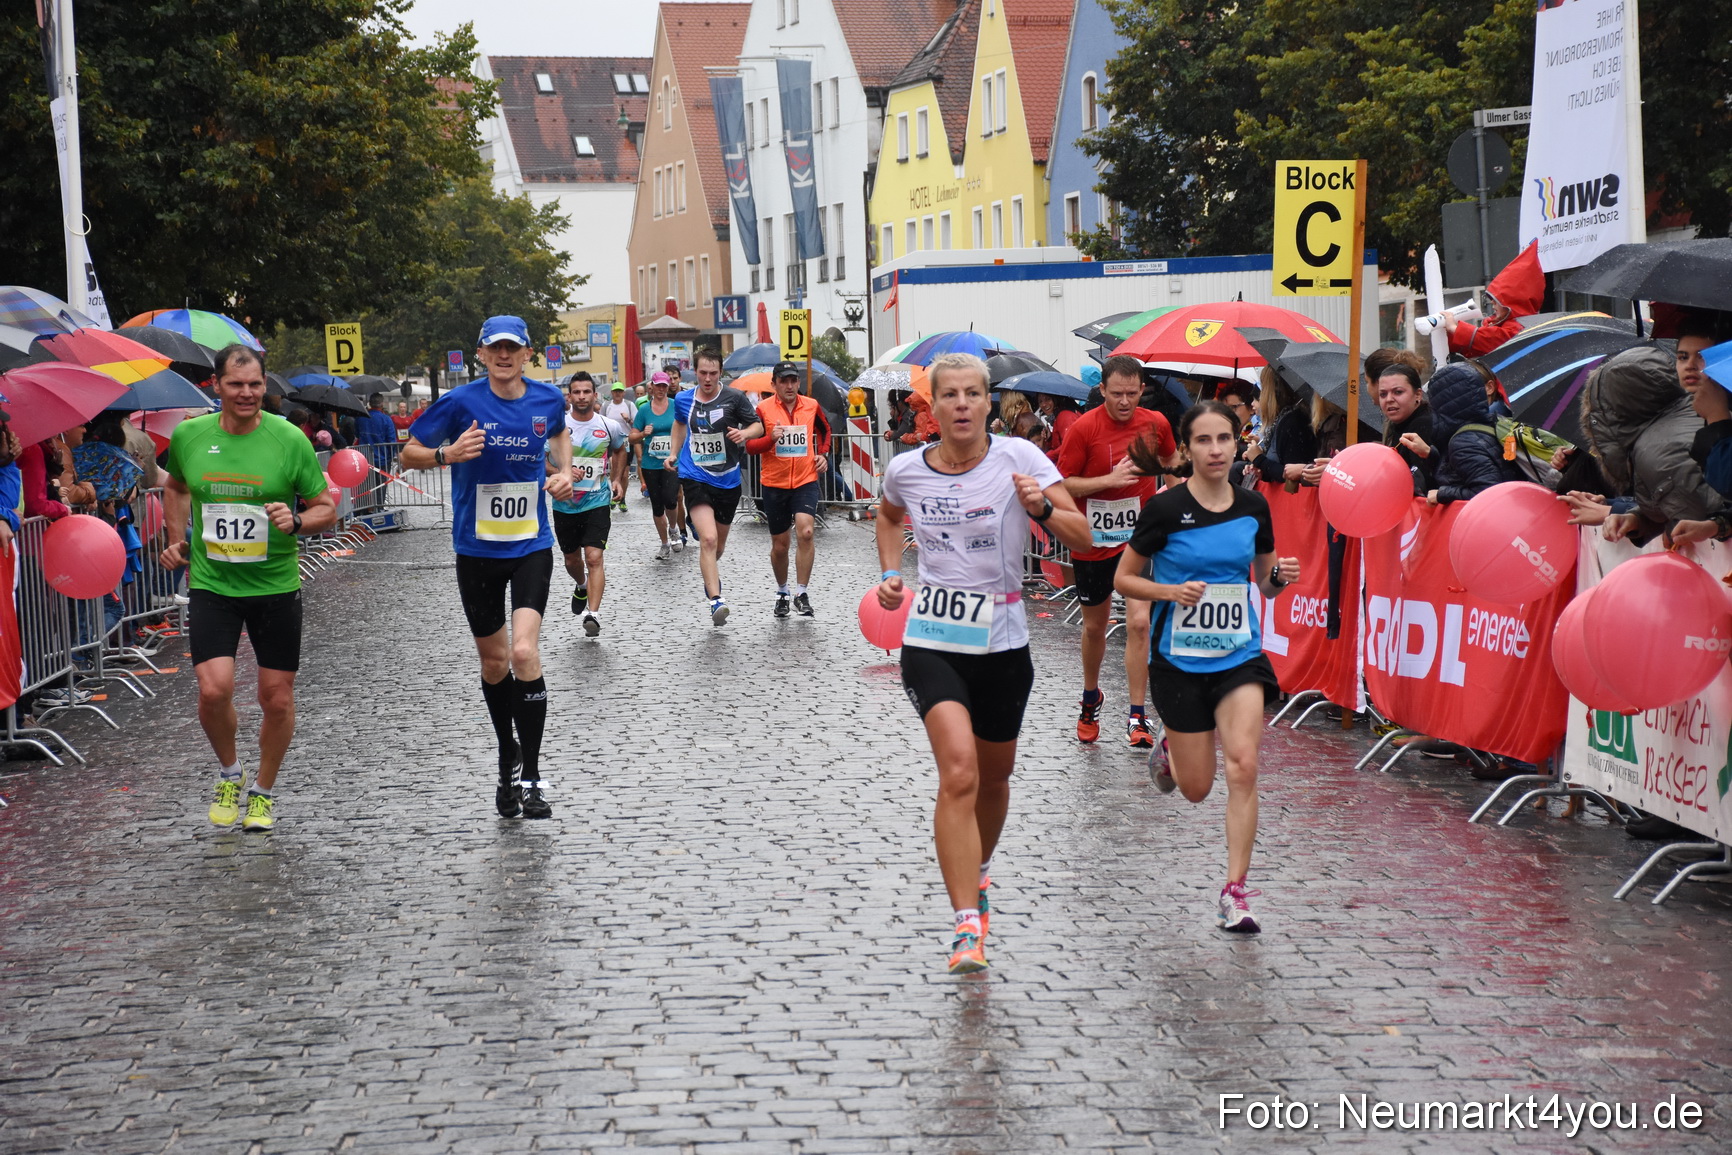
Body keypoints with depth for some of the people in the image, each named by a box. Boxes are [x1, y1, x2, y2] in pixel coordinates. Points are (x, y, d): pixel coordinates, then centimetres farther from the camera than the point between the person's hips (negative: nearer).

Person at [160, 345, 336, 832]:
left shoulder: (289, 439, -7)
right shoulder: (188, 435, 0)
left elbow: (327, 508, 0)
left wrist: (296, 521, -20)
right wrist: (176, 538, 12)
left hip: (276, 585, 0)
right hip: (211, 585, 1)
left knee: (277, 698, 5)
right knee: (214, 688, -15)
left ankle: (264, 791, 28)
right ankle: (229, 773, 14)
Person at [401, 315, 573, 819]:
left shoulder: (548, 400, 0)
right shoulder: (461, 402, -10)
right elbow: (409, 454, -3)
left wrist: (563, 471, 6)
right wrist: (447, 454, -23)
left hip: (531, 546, 0)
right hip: (477, 550, 0)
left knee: (524, 651, -17)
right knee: (494, 661, 11)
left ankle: (530, 777, -12)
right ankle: (508, 761, 34)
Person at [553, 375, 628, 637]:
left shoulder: (610, 427, -2)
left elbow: (620, 449, 20)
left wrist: (617, 479, 11)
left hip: (597, 502, -2)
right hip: (564, 504, 2)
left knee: (594, 557, -16)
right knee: (572, 559, 17)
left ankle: (593, 614, -21)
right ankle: (582, 586, 50)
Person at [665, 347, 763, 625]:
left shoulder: (734, 397, -6)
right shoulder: (683, 400, 2)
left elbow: (758, 426, -2)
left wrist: (744, 433, -23)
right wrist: (673, 453, 18)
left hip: (728, 480, 1)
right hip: (695, 478, -1)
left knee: (719, 542, 18)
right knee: (708, 538, -21)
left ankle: (710, 575, 51)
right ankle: (715, 600, -25)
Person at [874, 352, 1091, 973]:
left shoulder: (1019, 458, -8)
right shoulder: (906, 470, -2)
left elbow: (1082, 538, -10)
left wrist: (1041, 507, -28)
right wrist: (890, 573, 9)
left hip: (1003, 642, 1)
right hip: (932, 641, -1)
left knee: (993, 778, 17)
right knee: (958, 771, -21)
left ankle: (977, 873, 49)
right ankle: (968, 928, -22)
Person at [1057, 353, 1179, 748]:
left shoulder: (1156, 423, -2)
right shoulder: (1084, 428, -12)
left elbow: (1171, 459, 21)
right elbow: (1062, 484, -11)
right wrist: (1110, 479, -22)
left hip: (1139, 539, 1)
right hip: (1093, 541, -1)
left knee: (1139, 623, -11)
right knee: (1095, 625, 13)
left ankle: (1137, 718, -7)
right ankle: (1090, 699, 38)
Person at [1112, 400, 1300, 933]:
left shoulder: (1253, 506, 1)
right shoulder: (1165, 508, -11)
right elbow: (1123, 579, -3)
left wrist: (1280, 577, -9)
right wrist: (1171, 591, -20)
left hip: (1239, 656, 2)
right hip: (1179, 660, -2)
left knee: (1243, 768, -15)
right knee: (1197, 789, 6)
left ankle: (1235, 895, -7)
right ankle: (1167, 753, 44)